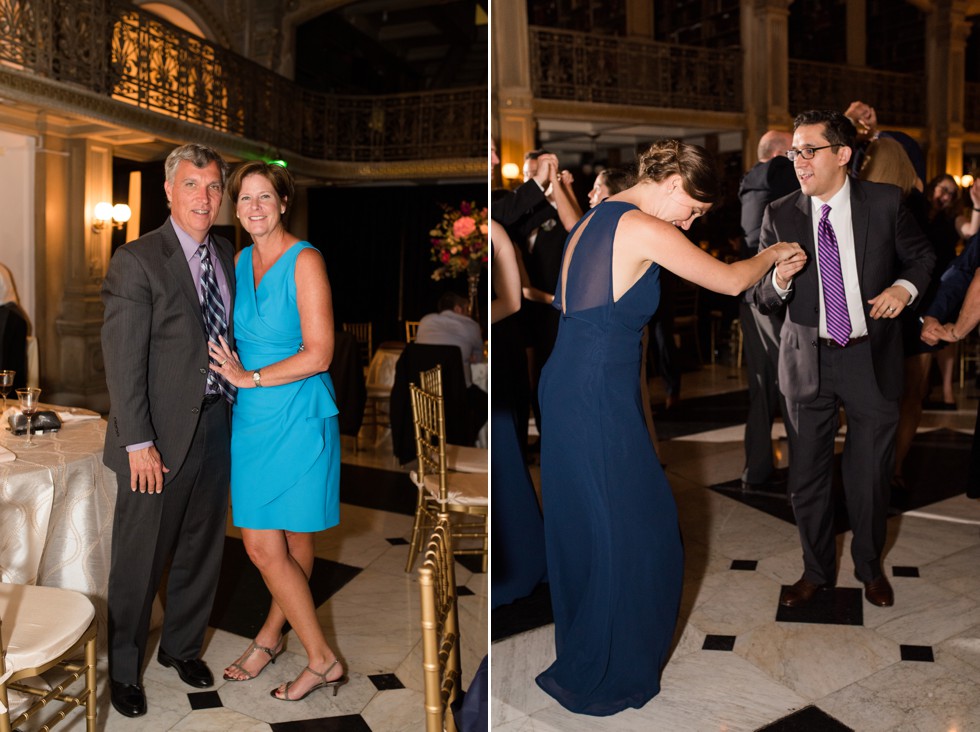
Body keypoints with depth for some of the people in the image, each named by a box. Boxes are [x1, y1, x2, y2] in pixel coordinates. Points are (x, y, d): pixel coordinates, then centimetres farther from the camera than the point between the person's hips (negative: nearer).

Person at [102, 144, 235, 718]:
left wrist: (235, 402, 4)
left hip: (217, 424, 6)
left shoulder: (226, 254, 8)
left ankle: (182, 646, 39)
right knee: (140, 558, 8)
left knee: (203, 547, 18)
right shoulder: (137, 261, -11)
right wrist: (138, 442, -17)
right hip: (162, 434, -6)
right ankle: (123, 668, 29)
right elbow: (124, 360, -14)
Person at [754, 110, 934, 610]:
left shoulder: (885, 203, -5)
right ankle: (817, 571, 32)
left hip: (871, 360, 0)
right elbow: (762, 300, -2)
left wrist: (904, 287, -11)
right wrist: (779, 279, -24)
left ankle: (869, 568, 37)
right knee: (807, 477, 9)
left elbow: (921, 256, 10)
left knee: (871, 474, 13)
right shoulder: (780, 216, -3)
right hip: (808, 361, 1)